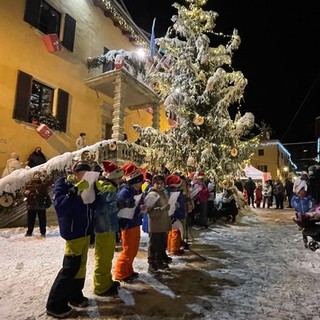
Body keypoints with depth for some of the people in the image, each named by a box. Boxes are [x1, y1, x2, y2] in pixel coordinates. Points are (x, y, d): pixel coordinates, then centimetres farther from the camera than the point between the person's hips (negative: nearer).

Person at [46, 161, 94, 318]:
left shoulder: (85, 186, 11)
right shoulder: (62, 184, -8)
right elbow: (59, 204, -25)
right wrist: (76, 190, -29)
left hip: (85, 232, 7)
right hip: (73, 232, -7)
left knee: (81, 265, 14)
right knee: (70, 267, -4)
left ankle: (75, 295, 31)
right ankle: (55, 305, 12)